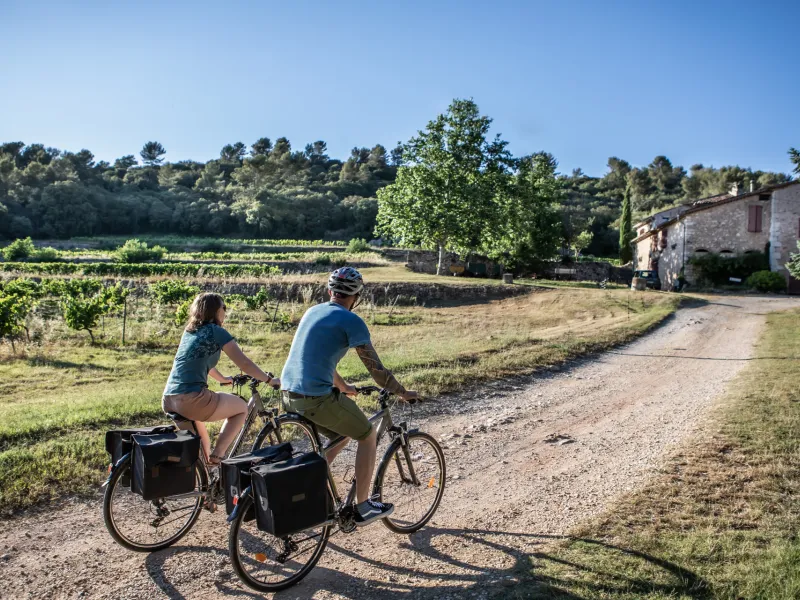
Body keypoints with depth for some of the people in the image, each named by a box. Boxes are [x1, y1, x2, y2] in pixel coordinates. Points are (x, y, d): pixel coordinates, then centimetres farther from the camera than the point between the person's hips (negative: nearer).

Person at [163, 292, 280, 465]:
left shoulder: (189, 331, 20)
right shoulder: (216, 331, -2)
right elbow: (244, 363, -3)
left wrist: (223, 379, 46)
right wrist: (269, 380, 9)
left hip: (168, 401, 8)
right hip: (190, 400, -8)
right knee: (242, 408, 15)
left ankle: (207, 457, 41)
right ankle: (217, 455, 4)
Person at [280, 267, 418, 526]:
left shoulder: (313, 312, 16)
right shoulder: (351, 321, -8)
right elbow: (376, 369, -6)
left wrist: (343, 386, 38)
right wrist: (403, 393, 9)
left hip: (288, 394, 8)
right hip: (317, 398, -8)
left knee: (342, 436, 27)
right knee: (368, 436, 13)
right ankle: (363, 507, 18)